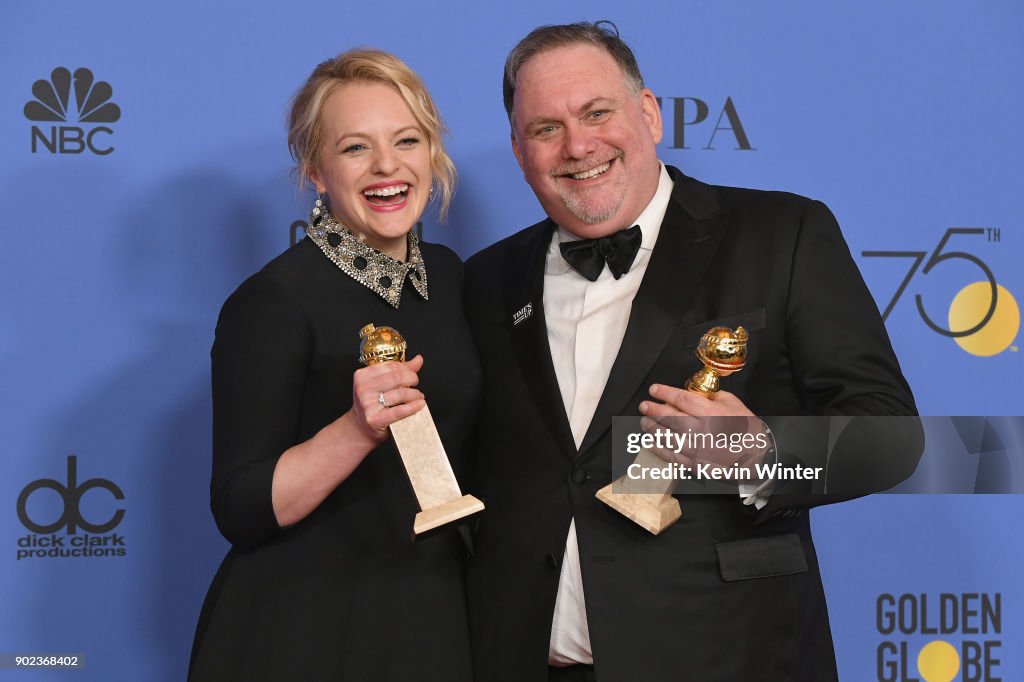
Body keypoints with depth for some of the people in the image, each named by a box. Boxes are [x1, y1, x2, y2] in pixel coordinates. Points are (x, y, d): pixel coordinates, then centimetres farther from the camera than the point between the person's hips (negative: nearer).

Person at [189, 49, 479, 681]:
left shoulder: (449, 274, 4)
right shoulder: (272, 301, -15)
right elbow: (241, 510, -18)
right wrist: (358, 430, -30)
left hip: (431, 616, 6)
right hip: (302, 630, -6)